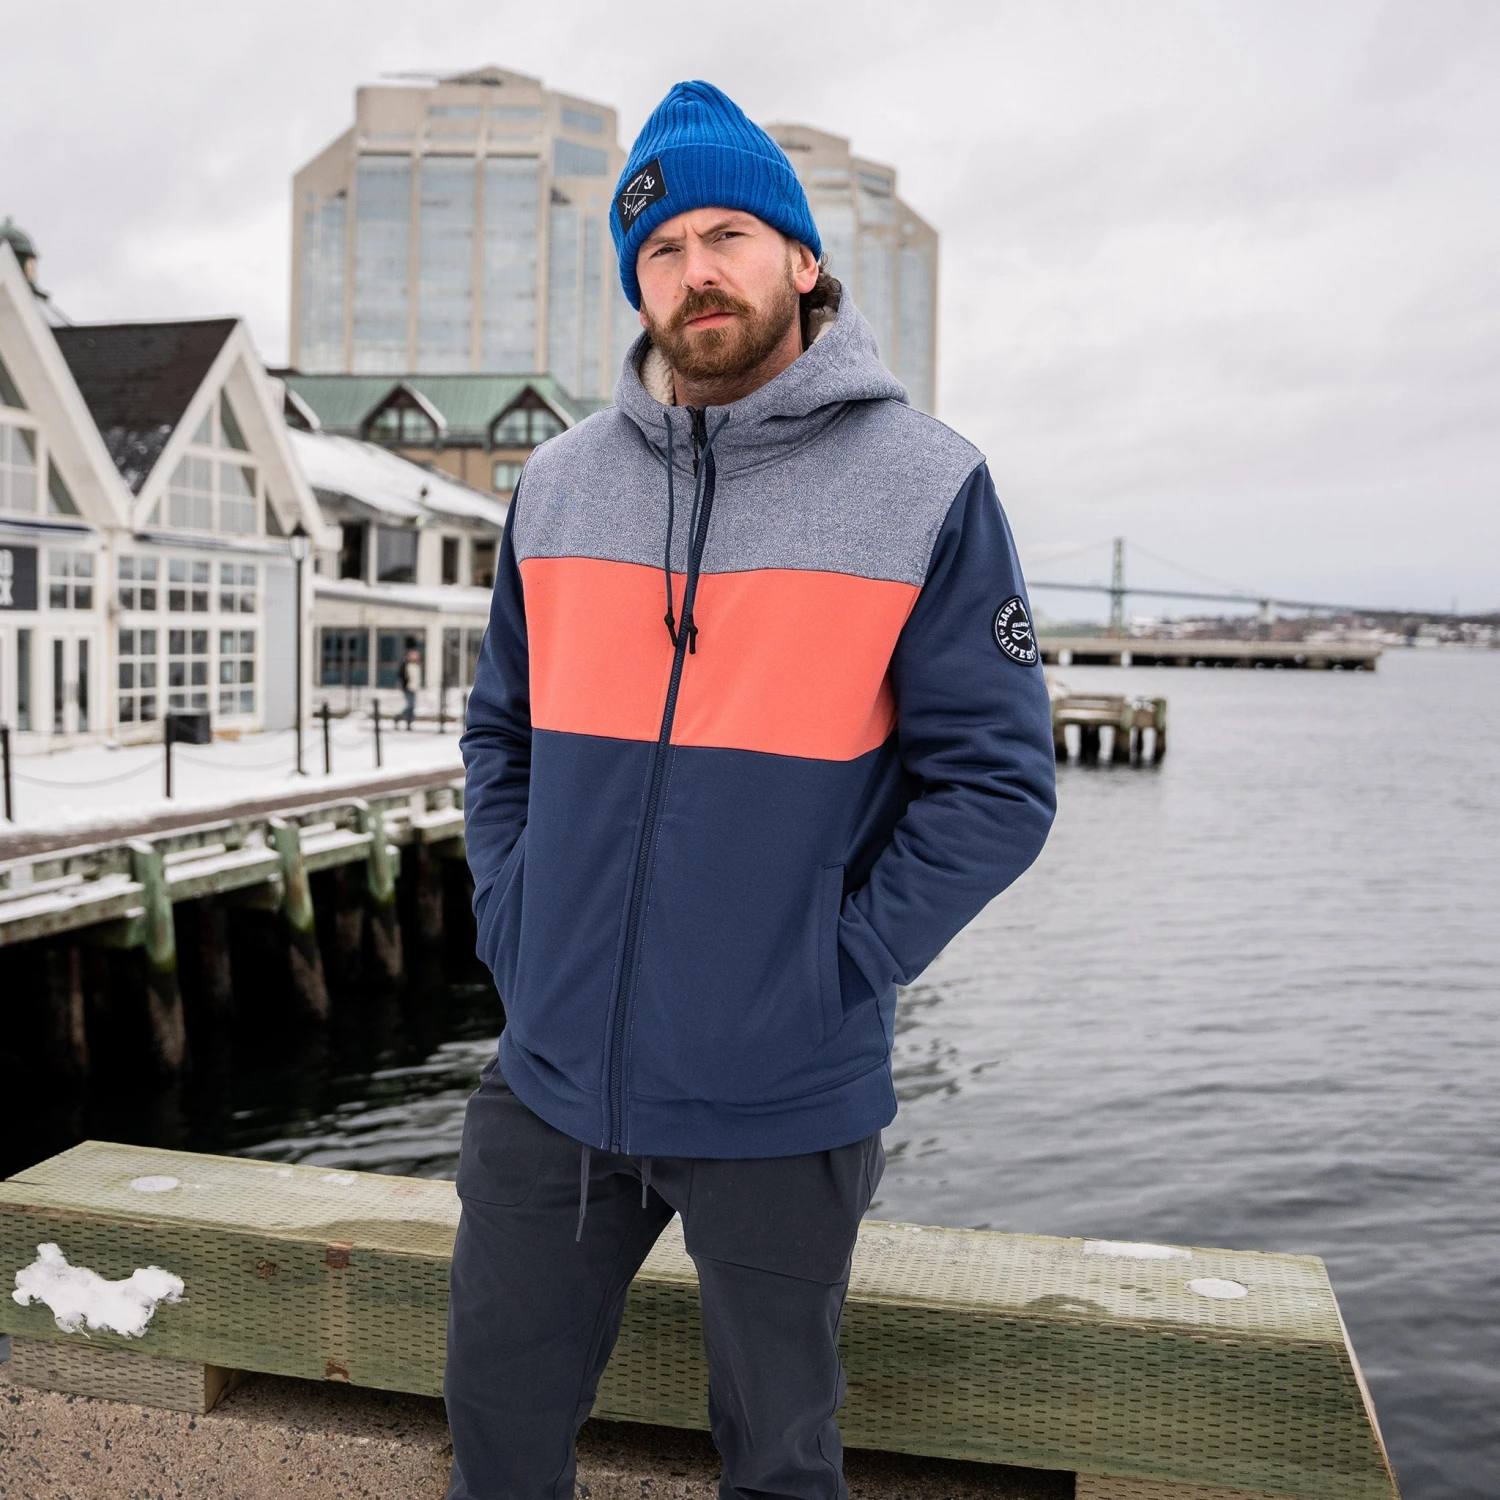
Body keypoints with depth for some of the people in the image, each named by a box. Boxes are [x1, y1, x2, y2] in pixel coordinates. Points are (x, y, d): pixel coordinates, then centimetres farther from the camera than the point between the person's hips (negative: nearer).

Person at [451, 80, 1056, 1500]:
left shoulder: (928, 486, -8)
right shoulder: (558, 484, 5)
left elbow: (996, 781, -8)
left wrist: (838, 969, -13)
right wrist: (513, 929, 2)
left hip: (784, 1103, -3)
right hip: (550, 1077, 4)